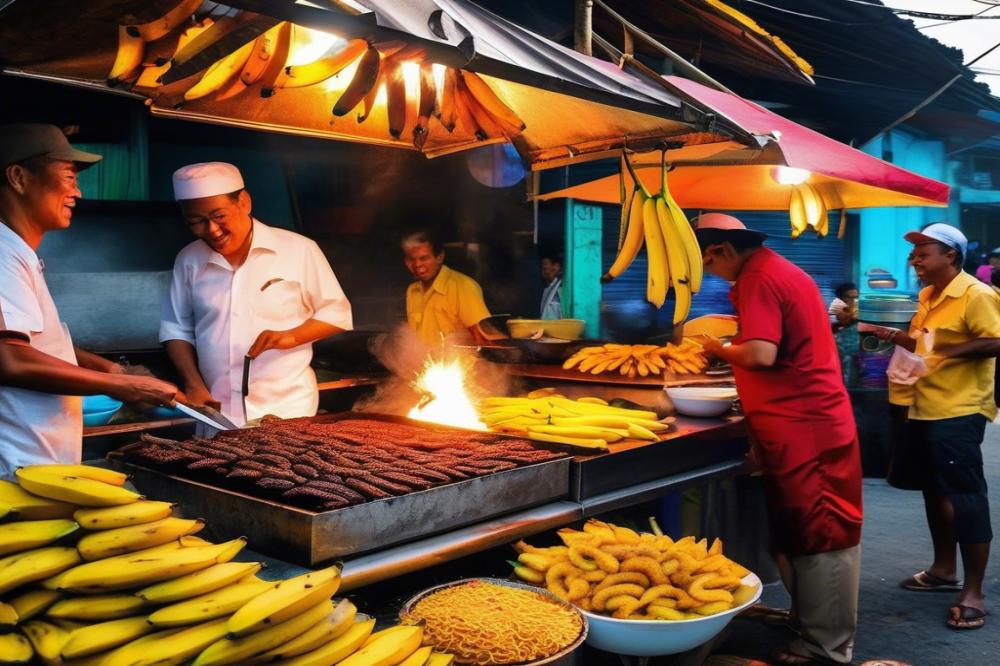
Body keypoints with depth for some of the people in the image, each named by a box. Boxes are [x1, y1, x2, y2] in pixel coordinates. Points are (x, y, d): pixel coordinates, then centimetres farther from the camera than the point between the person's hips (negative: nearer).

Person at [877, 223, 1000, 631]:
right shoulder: (928, 296, 14)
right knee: (936, 493, 18)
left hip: (959, 413, -9)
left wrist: (951, 352, -31)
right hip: (924, 409, 10)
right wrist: (898, 338, 11)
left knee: (965, 499, -3)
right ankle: (944, 570, 33)